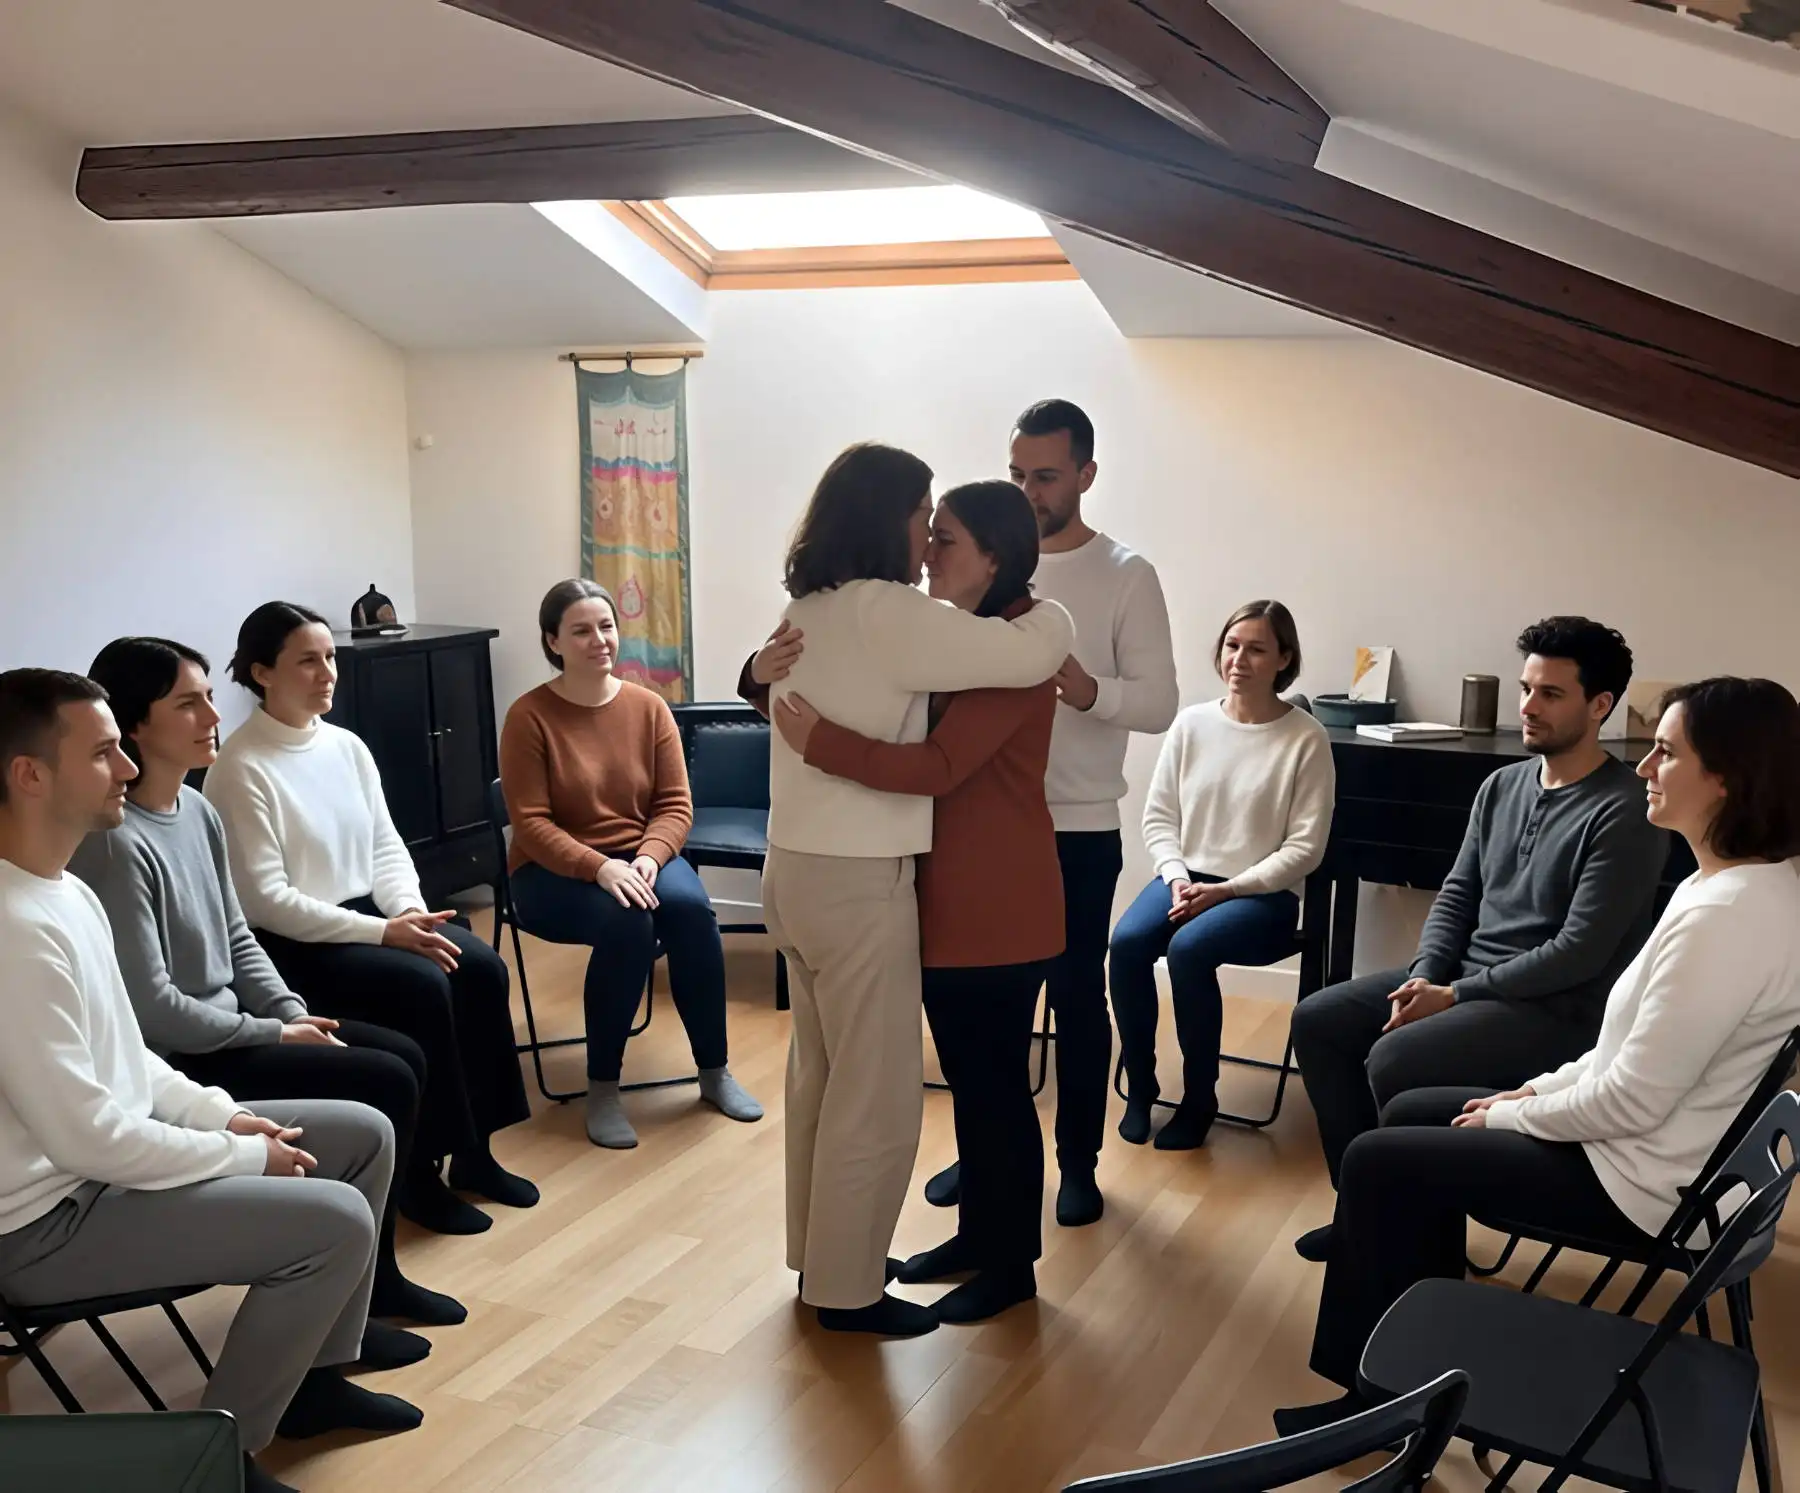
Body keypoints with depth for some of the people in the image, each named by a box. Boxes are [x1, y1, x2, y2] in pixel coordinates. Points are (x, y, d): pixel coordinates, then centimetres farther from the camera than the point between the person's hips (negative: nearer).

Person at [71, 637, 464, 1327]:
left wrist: (295, 1012, 0)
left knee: (405, 1055, 5)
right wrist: (273, 1034, -15)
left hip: (226, 1026, 9)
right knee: (386, 1084, -12)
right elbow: (152, 1005, -24)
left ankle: (375, 1274, 16)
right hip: (178, 1062, -9)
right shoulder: (116, 844, -24)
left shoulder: (198, 812, 5)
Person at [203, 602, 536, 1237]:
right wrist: (382, 931, -23)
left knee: (481, 967, -15)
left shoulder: (347, 746, 8)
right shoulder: (240, 769, -14)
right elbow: (264, 899, -18)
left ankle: (473, 1150, -2)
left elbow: (386, 846, 10)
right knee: (424, 987, -27)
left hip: (366, 917, 7)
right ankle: (419, 1168, -10)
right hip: (290, 943, -7)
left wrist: (410, 910, -11)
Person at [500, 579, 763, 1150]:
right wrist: (600, 867, -29)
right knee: (627, 920, -34)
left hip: (640, 857, 3)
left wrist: (648, 857, -22)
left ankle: (714, 1071, -11)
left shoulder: (649, 707, 0)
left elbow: (676, 804, -1)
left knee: (690, 906, -28)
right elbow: (531, 824, -15)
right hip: (553, 871, -3)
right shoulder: (529, 716, -10)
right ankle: (602, 1089, -18)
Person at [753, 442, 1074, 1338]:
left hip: (797, 869, 9)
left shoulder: (809, 610, 9)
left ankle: (818, 1254, 32)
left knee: (820, 1073, 19)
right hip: (859, 882, -9)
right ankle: (846, 1289, 14)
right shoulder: (883, 612, -18)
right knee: (877, 1095, 2)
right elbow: (1030, 656, -20)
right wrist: (1050, 612, 1)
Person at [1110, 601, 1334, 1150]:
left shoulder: (1306, 739, -8)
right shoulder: (1192, 723, 3)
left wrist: (1225, 889, -16)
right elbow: (1158, 817, 7)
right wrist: (1177, 878, -10)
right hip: (1185, 878, 4)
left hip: (1262, 894, -4)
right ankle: (1140, 1086, -4)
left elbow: (1305, 848, -9)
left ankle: (1199, 1098, -11)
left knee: (1188, 949, -31)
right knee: (1126, 943, -25)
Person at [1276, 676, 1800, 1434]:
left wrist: (1516, 1116, -10)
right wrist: (1540, 1089, 8)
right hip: (1644, 1139, 10)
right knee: (1410, 1116, 17)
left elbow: (1632, 1100, -26)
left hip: (1642, 1179, -10)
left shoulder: (1726, 916, -29)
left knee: (1376, 1161, -5)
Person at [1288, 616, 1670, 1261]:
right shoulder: (1502, 785, 9)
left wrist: (1455, 996, -18)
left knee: (1393, 1060, -28)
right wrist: (1424, 976, -6)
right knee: (1316, 1021, -1)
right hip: (1460, 977, 9)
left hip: (1555, 1007, -8)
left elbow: (1581, 952, -21)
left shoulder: (1624, 813, -16)